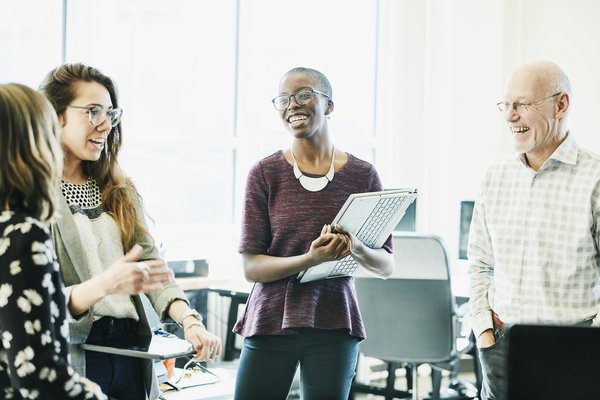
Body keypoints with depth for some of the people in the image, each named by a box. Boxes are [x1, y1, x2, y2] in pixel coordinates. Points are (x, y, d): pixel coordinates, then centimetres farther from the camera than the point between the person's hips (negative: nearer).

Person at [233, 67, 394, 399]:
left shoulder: (362, 175, 2)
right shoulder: (265, 173, -2)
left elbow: (386, 266, 5)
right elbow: (251, 267, -5)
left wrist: (356, 248, -17)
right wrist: (310, 259, -22)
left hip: (334, 326, 1)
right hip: (270, 322, -1)